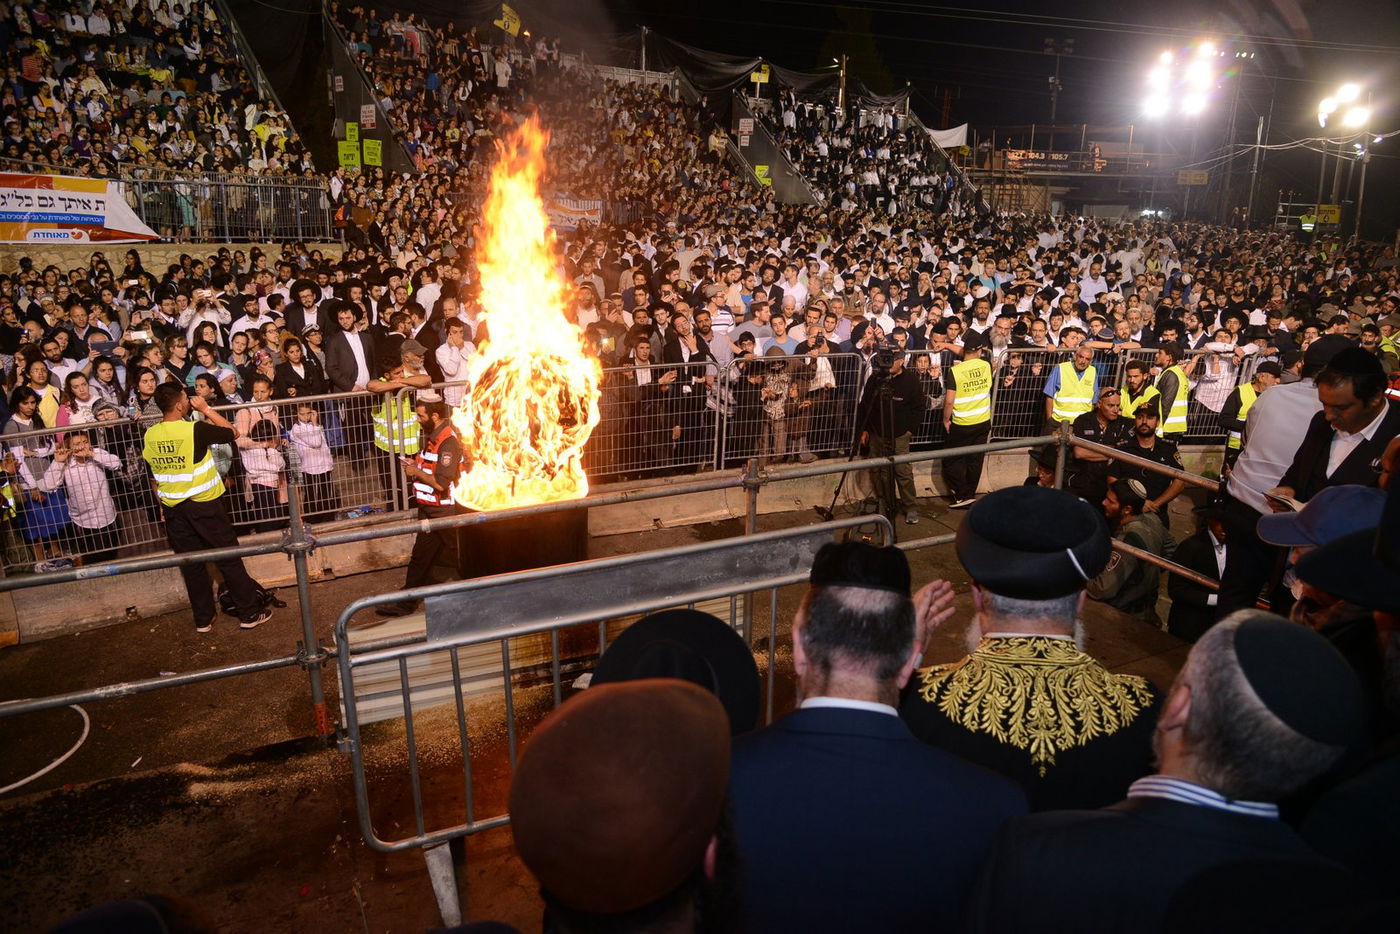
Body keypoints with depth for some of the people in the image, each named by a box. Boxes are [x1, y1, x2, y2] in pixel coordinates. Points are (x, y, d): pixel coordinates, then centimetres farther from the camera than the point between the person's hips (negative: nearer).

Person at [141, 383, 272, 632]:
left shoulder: (150, 435, 0)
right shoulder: (195, 429, -18)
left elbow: (152, 474, 8)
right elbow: (232, 433, -6)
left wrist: (162, 504, 18)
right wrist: (206, 410, -1)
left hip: (173, 509, 5)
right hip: (204, 505, -5)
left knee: (191, 564, 12)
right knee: (228, 558, 5)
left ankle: (203, 618, 21)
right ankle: (249, 613, 11)